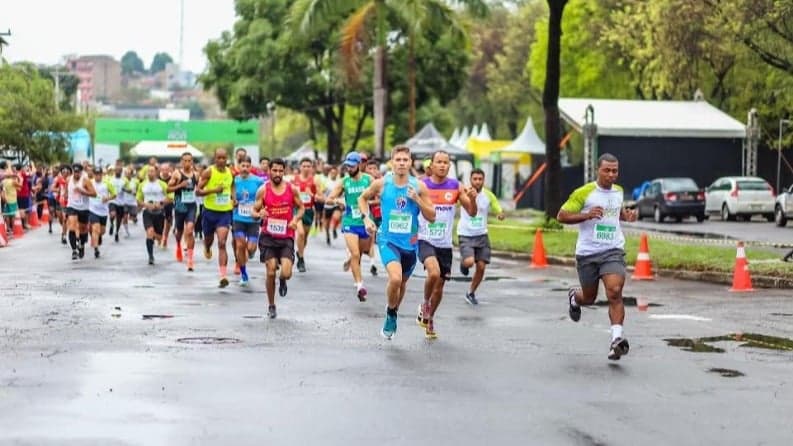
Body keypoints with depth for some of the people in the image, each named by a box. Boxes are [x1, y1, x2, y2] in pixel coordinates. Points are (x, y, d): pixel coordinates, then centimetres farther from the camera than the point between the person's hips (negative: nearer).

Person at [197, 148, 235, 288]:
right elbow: (198, 191, -11)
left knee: (222, 244, -12)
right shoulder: (209, 172, -10)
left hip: (225, 212, 1)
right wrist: (213, 190, -25)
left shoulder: (230, 172, 3)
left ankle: (223, 276, -19)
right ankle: (207, 248, 60)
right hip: (210, 211, -1)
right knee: (209, 239, 19)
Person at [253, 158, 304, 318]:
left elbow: (300, 208, 12)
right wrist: (260, 214, -20)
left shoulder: (292, 189, 1)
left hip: (286, 236, 0)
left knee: (286, 273, -14)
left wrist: (296, 219, -7)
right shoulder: (263, 190, -2)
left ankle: (282, 281, 25)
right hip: (268, 236, 0)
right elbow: (254, 211, 3)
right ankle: (271, 305, 16)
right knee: (270, 273, -3)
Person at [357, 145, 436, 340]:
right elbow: (362, 198, 13)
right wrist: (366, 218, -3)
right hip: (388, 240, -3)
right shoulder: (381, 184, -6)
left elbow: (431, 217, -1)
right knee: (395, 278, -25)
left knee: (403, 282, 18)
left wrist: (417, 200, -16)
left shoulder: (419, 187, -4)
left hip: (410, 243, 3)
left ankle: (394, 312, 46)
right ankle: (391, 313, 1)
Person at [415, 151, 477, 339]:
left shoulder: (456, 186, 1)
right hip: (425, 240, -3)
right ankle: (425, 305, -1)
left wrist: (472, 198, -18)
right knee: (434, 273, -29)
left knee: (439, 287, 11)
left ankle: (430, 319, 34)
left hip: (445, 244, 3)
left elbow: (472, 213, 2)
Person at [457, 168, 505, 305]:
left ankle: (471, 293, 22)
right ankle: (463, 263, 16)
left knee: (481, 267, 0)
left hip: (481, 235, 3)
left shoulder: (488, 195, -1)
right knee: (469, 262, -23)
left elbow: (499, 210, 7)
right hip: (465, 235, -3)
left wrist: (501, 214, -17)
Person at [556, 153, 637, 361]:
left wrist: (626, 215, 9)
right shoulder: (584, 193, -7)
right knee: (589, 298, 13)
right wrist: (586, 215, -21)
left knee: (615, 292, -20)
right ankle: (574, 297, 50)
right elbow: (561, 216, -7)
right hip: (587, 252, -2)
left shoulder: (618, 191, 10)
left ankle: (617, 338, -23)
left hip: (613, 251, 2)